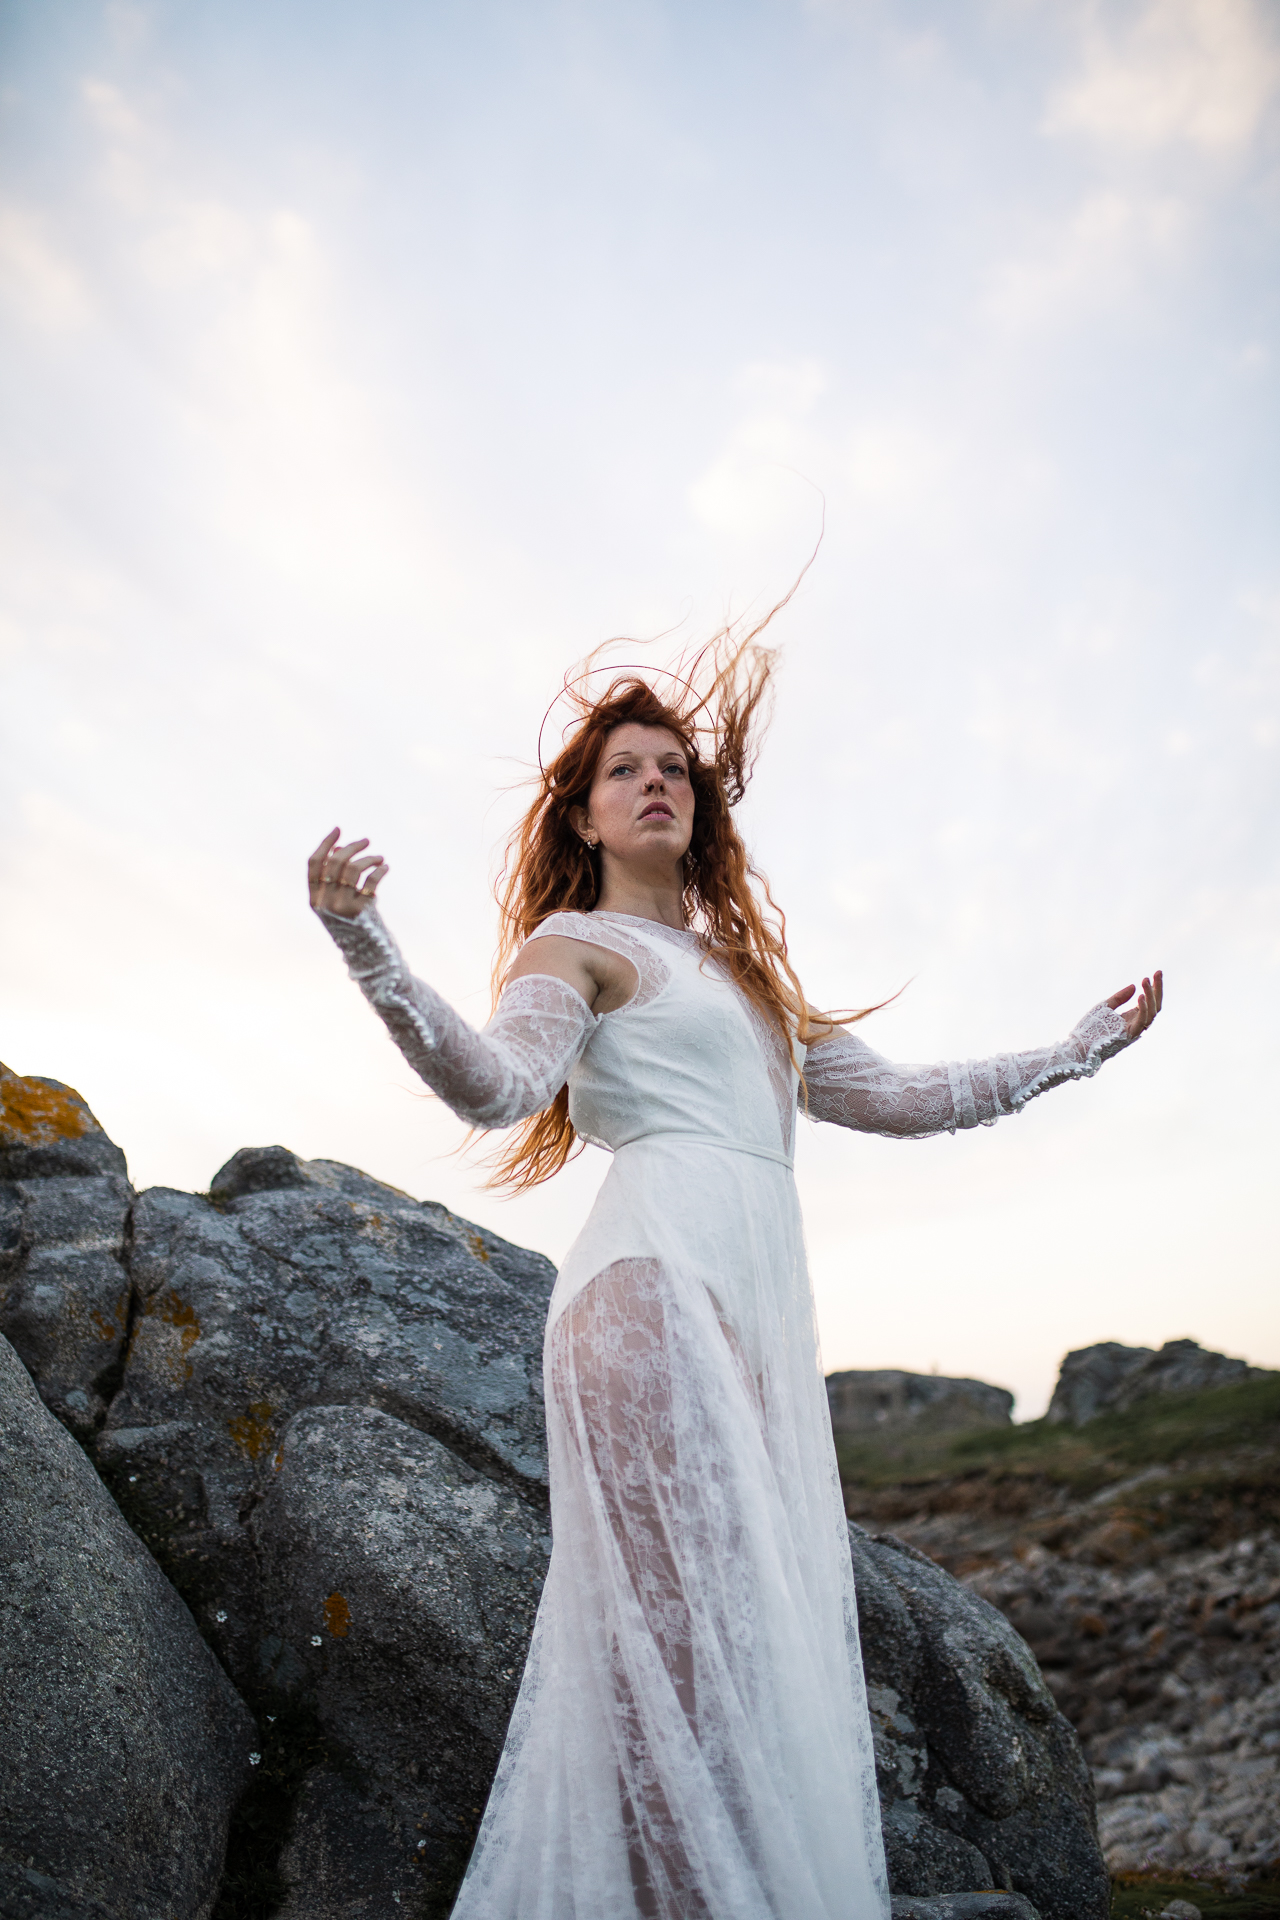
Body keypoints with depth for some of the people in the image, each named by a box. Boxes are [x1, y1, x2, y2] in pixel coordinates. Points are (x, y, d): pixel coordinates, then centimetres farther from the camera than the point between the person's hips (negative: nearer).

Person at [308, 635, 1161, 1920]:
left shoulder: (742, 971, 28)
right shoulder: (576, 943, 7)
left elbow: (894, 1097, 29)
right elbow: (495, 1083, -12)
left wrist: (1081, 1048, 34)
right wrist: (367, 951, -28)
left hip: (765, 1311, 7)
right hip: (659, 1284, -7)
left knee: (779, 1643, 4)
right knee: (690, 1634, -13)